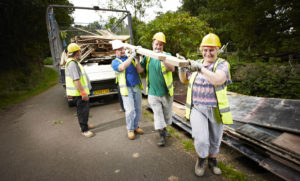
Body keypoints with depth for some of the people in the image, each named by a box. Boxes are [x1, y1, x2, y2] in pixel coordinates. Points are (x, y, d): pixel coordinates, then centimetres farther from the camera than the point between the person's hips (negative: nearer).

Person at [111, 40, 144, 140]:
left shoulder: (130, 58, 13)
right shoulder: (115, 62, 1)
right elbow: (122, 67, -22)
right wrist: (132, 56, -21)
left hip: (137, 87, 4)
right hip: (126, 89, -4)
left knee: (138, 109, 9)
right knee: (130, 110, -6)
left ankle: (136, 126, 28)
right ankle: (130, 129, 14)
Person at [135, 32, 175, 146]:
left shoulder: (167, 55, -4)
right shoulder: (148, 57, 3)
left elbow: (172, 69, -22)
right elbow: (140, 70, -3)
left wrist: (163, 60, -36)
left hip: (166, 92, 0)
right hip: (153, 93, 1)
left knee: (167, 113, 17)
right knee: (157, 114, 6)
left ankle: (164, 128, 44)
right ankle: (162, 135, 21)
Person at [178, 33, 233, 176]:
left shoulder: (222, 64, -6)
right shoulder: (197, 63, 5)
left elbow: (218, 80, -27)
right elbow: (184, 80, 12)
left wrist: (200, 67, -28)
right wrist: (181, 67, -6)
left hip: (215, 109, -1)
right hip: (197, 108, 1)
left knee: (215, 140, 17)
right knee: (201, 140, -11)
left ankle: (212, 161, 47)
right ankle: (201, 159, 23)